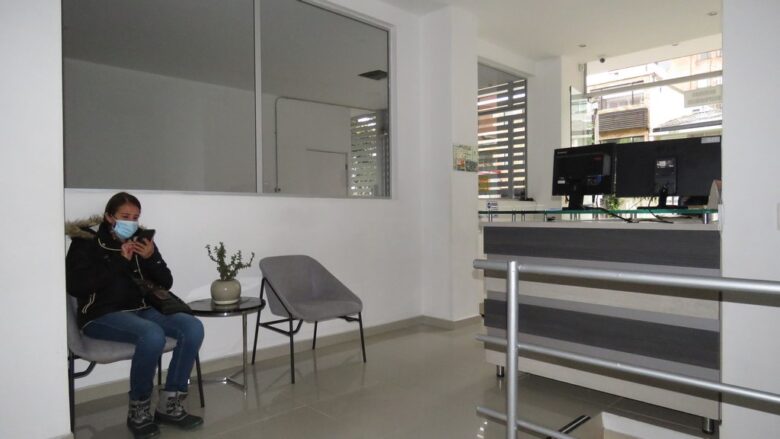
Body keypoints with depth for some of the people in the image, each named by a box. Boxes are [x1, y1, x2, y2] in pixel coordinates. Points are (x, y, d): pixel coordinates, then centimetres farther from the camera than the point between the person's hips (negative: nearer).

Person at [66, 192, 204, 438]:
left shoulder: (141, 242, 12)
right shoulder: (87, 242, 1)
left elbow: (166, 284, 10)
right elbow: (75, 286, -14)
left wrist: (151, 258, -8)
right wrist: (119, 262, -16)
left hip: (142, 309, 5)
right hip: (101, 315, -5)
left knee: (193, 327, -21)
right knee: (153, 335, -36)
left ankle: (168, 406, -10)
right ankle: (138, 411, -14)